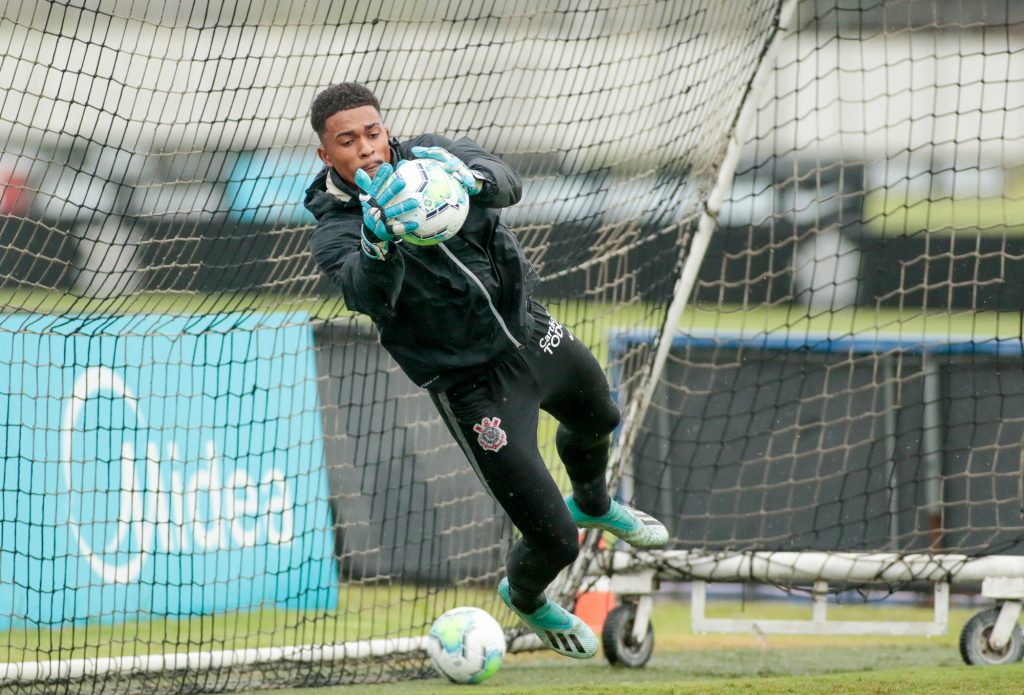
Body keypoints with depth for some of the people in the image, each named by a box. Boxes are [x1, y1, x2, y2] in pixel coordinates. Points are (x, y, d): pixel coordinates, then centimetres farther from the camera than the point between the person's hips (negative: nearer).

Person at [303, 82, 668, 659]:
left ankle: (593, 504, 69)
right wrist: (380, 240, -59)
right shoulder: (336, 232, -18)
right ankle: (524, 596, 31)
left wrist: (470, 178, -51)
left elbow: (507, 184, -28)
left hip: (532, 333, 5)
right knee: (555, 542, -5)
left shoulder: (431, 156, -9)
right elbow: (366, 294, -38)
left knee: (598, 420, 34)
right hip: (475, 387, -5)